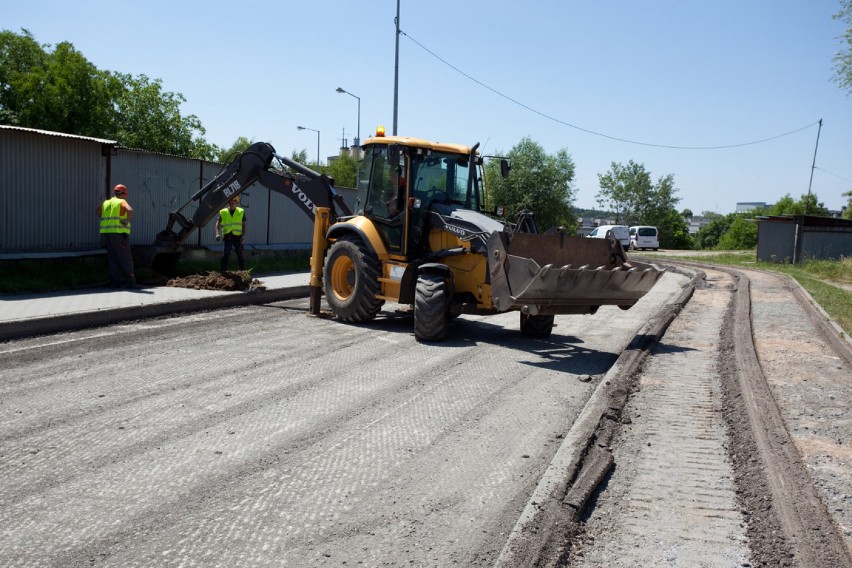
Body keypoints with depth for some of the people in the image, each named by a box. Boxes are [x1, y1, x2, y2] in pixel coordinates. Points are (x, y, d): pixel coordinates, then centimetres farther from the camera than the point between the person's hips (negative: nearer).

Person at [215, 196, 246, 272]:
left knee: (240, 254, 7)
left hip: (237, 236, 1)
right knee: (226, 254, -6)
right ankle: (222, 271, -2)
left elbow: (243, 224, 9)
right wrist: (217, 233, -9)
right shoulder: (223, 212, 6)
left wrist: (243, 235, -2)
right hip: (227, 236, -1)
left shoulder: (241, 211, 7)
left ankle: (243, 270, 18)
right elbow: (218, 223, 6)